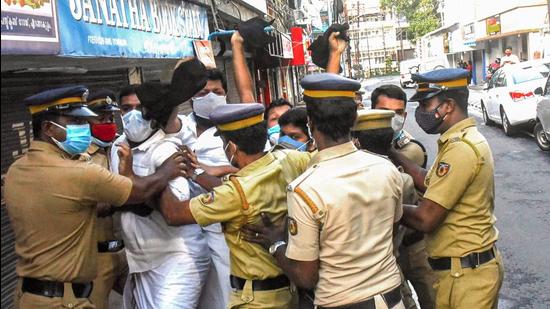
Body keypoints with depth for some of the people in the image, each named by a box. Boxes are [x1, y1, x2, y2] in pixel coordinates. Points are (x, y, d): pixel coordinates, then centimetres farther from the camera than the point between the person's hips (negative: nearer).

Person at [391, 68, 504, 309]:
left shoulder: (461, 149, -23)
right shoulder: (466, 139, 10)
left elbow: (425, 219, -23)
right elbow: (431, 183, 10)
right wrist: (393, 154, 5)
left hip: (466, 273, -9)